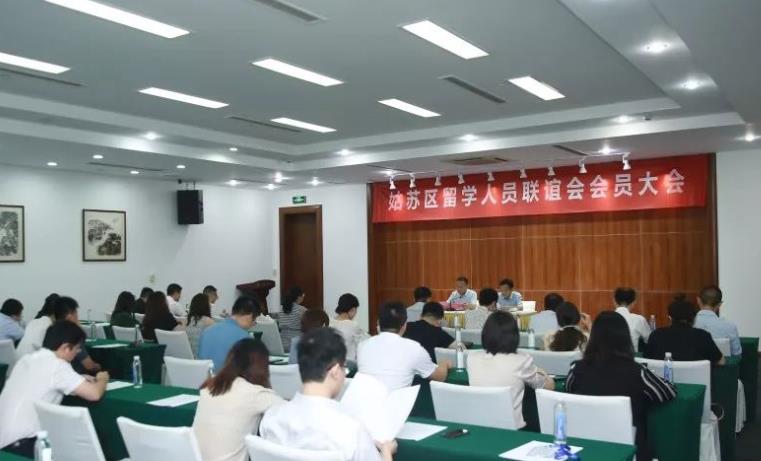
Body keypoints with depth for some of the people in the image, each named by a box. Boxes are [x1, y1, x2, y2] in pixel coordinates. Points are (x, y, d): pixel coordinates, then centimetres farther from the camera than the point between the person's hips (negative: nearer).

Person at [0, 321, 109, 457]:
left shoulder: (27, 359, 9)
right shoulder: (57, 365, -15)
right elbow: (94, 394, -18)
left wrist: (79, 380, 16)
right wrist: (102, 380, 4)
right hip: (19, 446, -9)